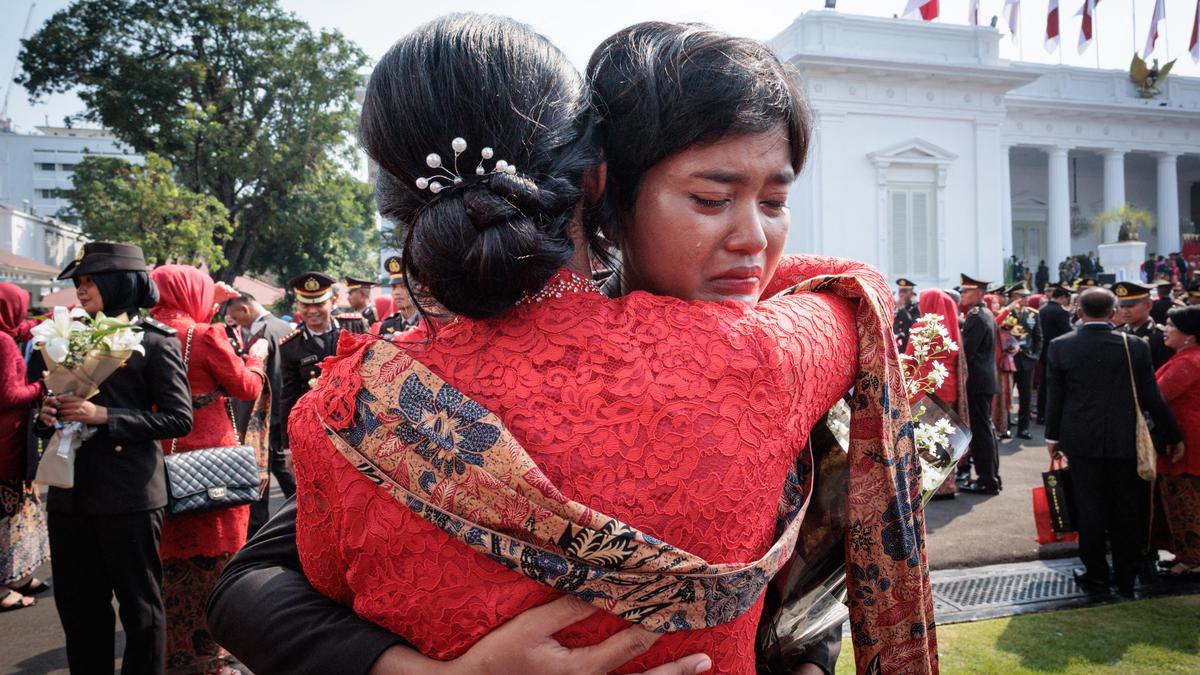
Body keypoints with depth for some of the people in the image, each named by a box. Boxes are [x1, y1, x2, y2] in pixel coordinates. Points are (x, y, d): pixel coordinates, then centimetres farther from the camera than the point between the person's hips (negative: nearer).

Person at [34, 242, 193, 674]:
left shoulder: (155, 341, -6)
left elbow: (180, 419, -11)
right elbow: (56, 397, 22)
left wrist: (104, 417, -19)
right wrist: (49, 415, -1)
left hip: (128, 492, -6)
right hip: (70, 490, 6)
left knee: (139, 606, 4)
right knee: (78, 605, 14)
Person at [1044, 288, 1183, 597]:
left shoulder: (1060, 346, -7)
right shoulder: (1136, 346, -6)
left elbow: (1054, 397, -3)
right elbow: (1152, 397, -2)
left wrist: (1053, 436, 8)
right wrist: (1172, 435, 9)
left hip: (1082, 440, 0)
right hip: (1125, 441, 1)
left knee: (1089, 508, 8)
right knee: (1127, 510, 12)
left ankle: (1096, 575, 17)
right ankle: (1126, 577, 23)